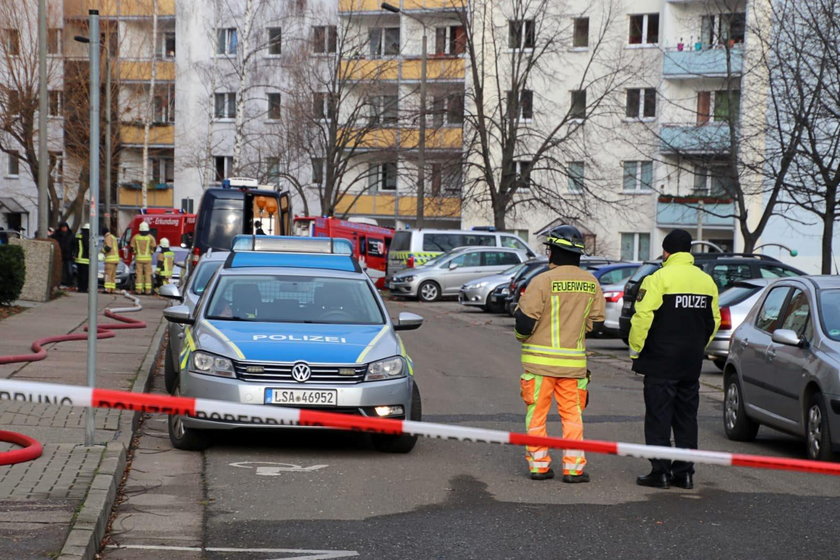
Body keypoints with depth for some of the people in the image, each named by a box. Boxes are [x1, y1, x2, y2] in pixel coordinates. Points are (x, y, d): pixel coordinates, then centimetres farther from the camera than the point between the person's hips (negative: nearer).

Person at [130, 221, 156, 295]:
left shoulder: (135, 237, 0)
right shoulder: (150, 237, -3)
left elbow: (132, 247, 2)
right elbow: (154, 247, -4)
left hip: (138, 258, 1)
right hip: (147, 258, -1)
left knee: (139, 274, 4)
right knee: (148, 274, 3)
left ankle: (138, 290, 0)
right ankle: (148, 290, -1)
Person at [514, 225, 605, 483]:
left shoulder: (542, 281, -12)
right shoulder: (591, 283, 2)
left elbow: (525, 322, -13)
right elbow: (596, 320, 10)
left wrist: (522, 336, 9)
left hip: (539, 359, -3)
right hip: (574, 360, 3)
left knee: (537, 413, 7)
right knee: (572, 414, 10)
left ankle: (539, 465, 10)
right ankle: (573, 468, 7)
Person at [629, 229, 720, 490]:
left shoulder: (658, 279, -12)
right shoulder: (707, 281, 8)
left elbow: (642, 318, -16)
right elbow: (714, 320, 15)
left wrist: (635, 350, -5)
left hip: (661, 362, -6)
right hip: (692, 364, 6)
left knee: (658, 418, 0)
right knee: (686, 417, 12)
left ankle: (661, 471, -1)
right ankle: (684, 472, 13)